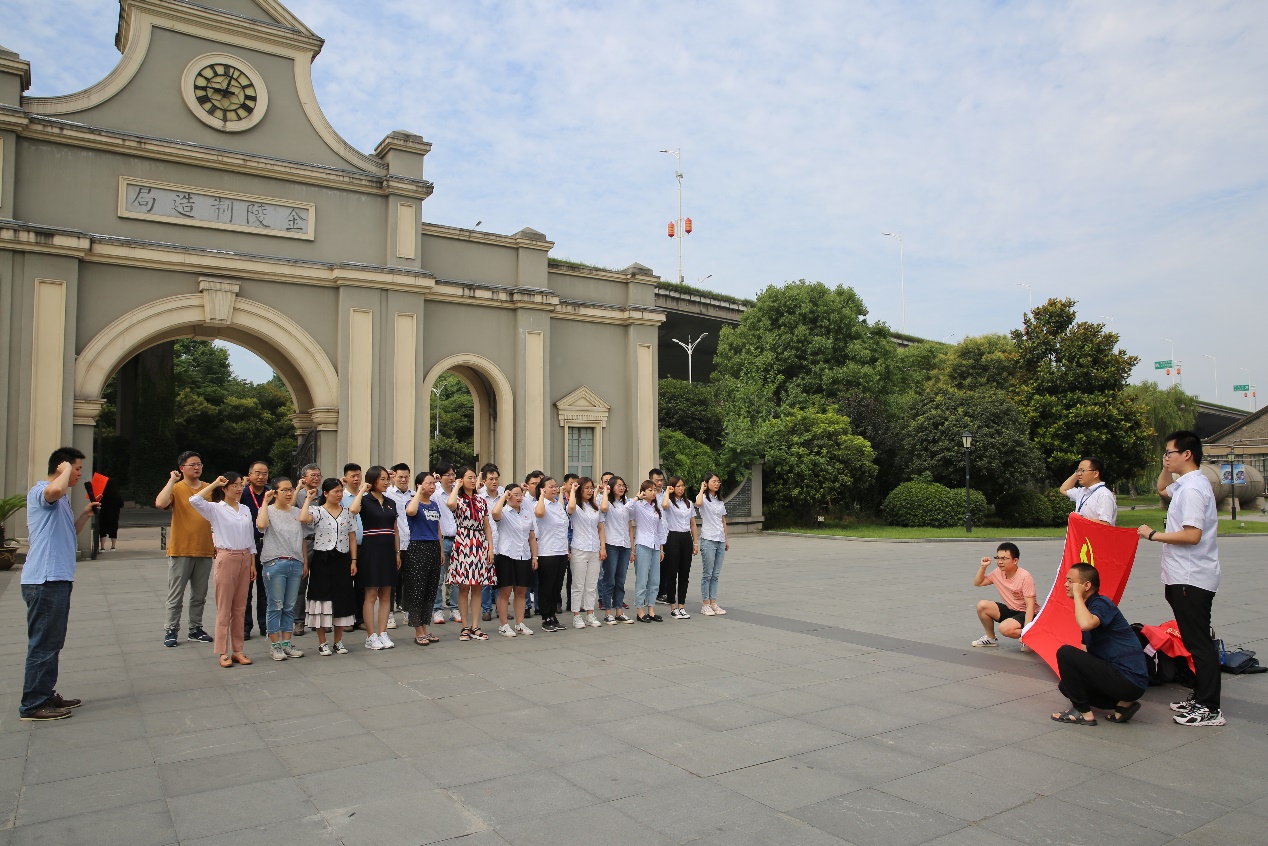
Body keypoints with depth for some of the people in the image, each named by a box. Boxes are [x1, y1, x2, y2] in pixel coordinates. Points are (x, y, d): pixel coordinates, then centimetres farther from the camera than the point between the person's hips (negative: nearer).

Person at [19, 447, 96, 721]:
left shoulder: (61, 499, 20)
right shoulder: (40, 490, -10)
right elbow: (56, 489, -36)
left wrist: (85, 514, 14)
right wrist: (66, 470, -17)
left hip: (57, 579, 10)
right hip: (44, 580, -10)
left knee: (52, 642, 17)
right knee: (43, 643, -6)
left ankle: (46, 695, 27)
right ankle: (33, 706, 1)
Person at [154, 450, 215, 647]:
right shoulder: (176, 489, -4)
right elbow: (160, 503, -25)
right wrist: (172, 480, -18)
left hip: (204, 550, 4)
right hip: (180, 550, -4)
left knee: (199, 595, 11)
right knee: (176, 595, 3)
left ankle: (195, 629, 21)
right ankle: (170, 631, 13)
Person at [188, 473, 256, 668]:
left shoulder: (245, 510, 12)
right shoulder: (216, 509, -2)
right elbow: (194, 500, -23)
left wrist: (252, 564, 11)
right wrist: (214, 483, -13)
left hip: (245, 559, 5)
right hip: (226, 558, -5)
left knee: (240, 608, 9)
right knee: (224, 608, -1)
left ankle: (237, 650, 15)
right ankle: (223, 652, 6)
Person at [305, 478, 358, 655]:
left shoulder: (348, 513, 9)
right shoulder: (316, 511, -2)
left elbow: (352, 538, 9)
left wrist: (353, 560, 3)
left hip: (342, 559, 3)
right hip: (322, 559, -3)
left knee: (342, 599, 5)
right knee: (322, 598, 0)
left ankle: (338, 641, 17)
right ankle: (322, 643, 10)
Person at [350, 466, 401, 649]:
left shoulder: (391, 503, 14)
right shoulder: (365, 500, -3)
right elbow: (353, 510, -28)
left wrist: (397, 552, 13)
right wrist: (362, 490, -16)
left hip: (388, 550, 6)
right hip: (370, 549, -6)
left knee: (386, 595, 7)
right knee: (371, 595, -3)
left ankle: (382, 633, 13)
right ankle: (371, 636, 3)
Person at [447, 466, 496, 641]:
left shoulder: (481, 501, 13)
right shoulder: (458, 500, 0)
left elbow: (487, 527, 13)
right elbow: (450, 504, -27)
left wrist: (490, 548, 4)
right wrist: (457, 486, -11)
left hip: (480, 545, 4)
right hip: (463, 544, -4)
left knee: (477, 588, 4)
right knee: (464, 588, -1)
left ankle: (475, 627, 9)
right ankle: (464, 627, 7)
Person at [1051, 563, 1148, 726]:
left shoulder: (1102, 603, -14)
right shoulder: (1089, 607, 15)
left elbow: (1085, 624, -38)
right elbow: (1086, 650, 20)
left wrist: (1077, 595, -23)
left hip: (1129, 680, -10)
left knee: (1065, 653, -17)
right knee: (1066, 686, 18)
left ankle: (1083, 712, -6)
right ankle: (1122, 703, 8)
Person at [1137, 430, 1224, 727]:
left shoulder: (1192, 488, -18)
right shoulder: (1186, 484, 13)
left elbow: (1192, 535, -26)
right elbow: (1162, 488, 35)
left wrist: (1153, 535, -16)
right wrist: (1167, 468, 18)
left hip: (1192, 579, -11)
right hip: (1186, 577, 11)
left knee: (1199, 643, -5)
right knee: (1197, 641, 16)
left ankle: (1210, 709, 1)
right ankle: (1200, 698, 25)